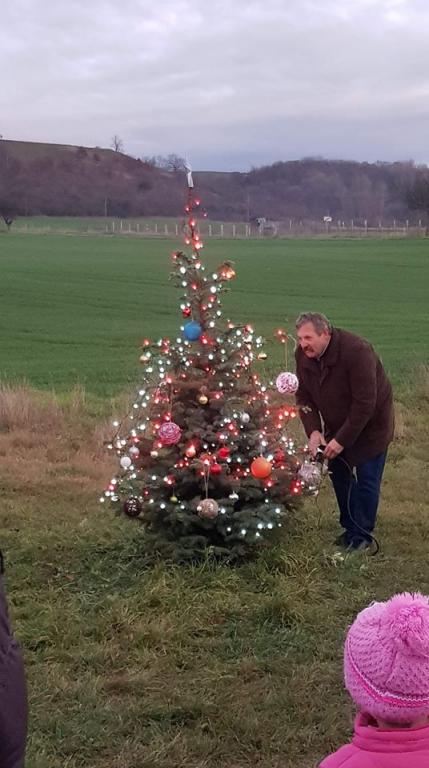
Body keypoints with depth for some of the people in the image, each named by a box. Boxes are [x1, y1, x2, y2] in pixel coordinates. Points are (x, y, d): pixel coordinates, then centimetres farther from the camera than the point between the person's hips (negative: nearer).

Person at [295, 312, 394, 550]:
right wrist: (313, 430, -17)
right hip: (336, 425, 6)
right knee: (339, 476, 10)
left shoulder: (356, 351, -32)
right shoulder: (303, 354, -12)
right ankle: (349, 529, 26)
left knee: (366, 479, -5)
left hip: (369, 424, -6)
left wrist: (342, 439, -28)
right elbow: (304, 396, -4)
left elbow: (365, 404, -31)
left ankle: (361, 538, 7)